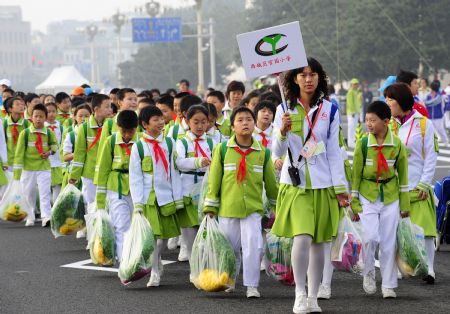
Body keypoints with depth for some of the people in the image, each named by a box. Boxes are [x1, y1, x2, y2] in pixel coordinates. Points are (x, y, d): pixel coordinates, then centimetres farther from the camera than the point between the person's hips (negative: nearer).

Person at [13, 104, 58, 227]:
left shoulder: (49, 133, 0)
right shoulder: (25, 133, -6)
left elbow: (54, 144, 21)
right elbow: (19, 153, -7)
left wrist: (50, 152, -3)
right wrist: (17, 174, -10)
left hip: (44, 168, 0)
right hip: (28, 169, 0)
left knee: (45, 193, -10)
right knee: (28, 194, 10)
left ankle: (46, 217, -16)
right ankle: (30, 218, 24)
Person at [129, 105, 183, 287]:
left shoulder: (169, 143, 6)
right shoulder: (138, 147, -2)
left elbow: (174, 172, 7)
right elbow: (135, 178, -2)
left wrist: (178, 198, 3)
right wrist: (137, 203, -9)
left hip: (167, 197, 3)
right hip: (148, 197, -3)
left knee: (166, 234, 10)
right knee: (151, 235, -7)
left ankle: (156, 260, 36)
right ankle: (155, 272, 2)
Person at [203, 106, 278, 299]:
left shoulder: (263, 153, 3)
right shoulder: (222, 150, -2)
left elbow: (271, 182, 13)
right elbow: (214, 180, 1)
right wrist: (210, 208, -1)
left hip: (253, 209, 0)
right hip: (227, 209, 0)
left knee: (254, 247, -13)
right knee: (230, 248, 10)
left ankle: (251, 286, -3)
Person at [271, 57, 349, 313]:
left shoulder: (329, 110, 4)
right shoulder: (286, 109, 1)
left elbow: (334, 151, 5)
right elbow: (277, 152, -2)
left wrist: (340, 187, 1)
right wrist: (283, 131, -22)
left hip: (322, 184, 2)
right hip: (295, 183, -1)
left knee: (318, 241, 4)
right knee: (302, 238, -16)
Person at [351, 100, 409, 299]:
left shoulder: (397, 145, -3)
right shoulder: (363, 144, -6)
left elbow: (403, 174, 5)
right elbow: (356, 174, -1)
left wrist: (405, 204, 6)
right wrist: (354, 202, -1)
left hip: (390, 197, 1)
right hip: (368, 197, -1)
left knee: (388, 242, 2)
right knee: (371, 237, -15)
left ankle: (388, 285, 10)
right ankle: (368, 273, 10)